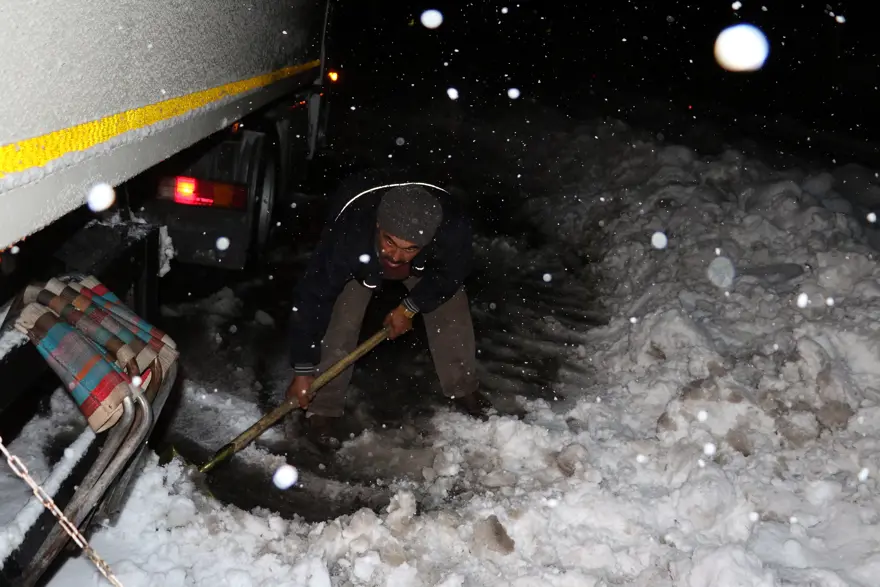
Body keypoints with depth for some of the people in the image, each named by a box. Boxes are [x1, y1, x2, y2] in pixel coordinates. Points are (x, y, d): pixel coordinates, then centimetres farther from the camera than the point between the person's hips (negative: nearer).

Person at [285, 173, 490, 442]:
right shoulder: (347, 236, -46)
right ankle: (324, 406, 0)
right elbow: (312, 301, -38)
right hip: (361, 261, -2)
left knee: (451, 311, -4)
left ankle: (463, 389, 18)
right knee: (340, 323, -16)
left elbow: (452, 272, -19)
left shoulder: (453, 228, -43)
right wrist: (303, 372, -33)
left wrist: (409, 308, -16)